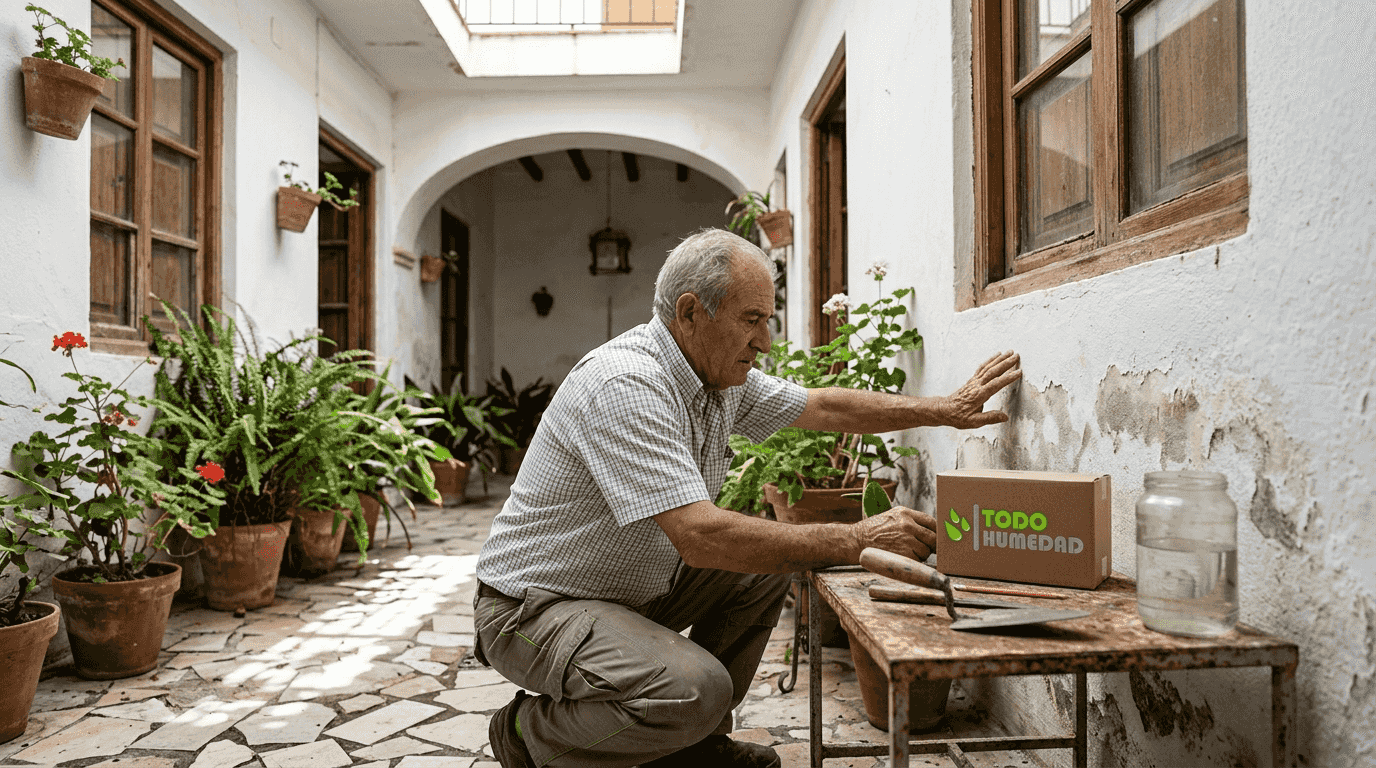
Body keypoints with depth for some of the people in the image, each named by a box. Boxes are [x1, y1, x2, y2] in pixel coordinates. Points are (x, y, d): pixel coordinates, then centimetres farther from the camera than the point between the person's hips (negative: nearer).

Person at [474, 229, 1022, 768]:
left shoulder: (721, 375, 0)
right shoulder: (625, 384, -29)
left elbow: (826, 407, 13)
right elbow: (702, 537, -35)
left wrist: (947, 409, 11)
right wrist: (858, 541, -29)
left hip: (635, 588, 9)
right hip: (535, 607, -9)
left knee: (767, 562, 3)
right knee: (696, 688, -31)